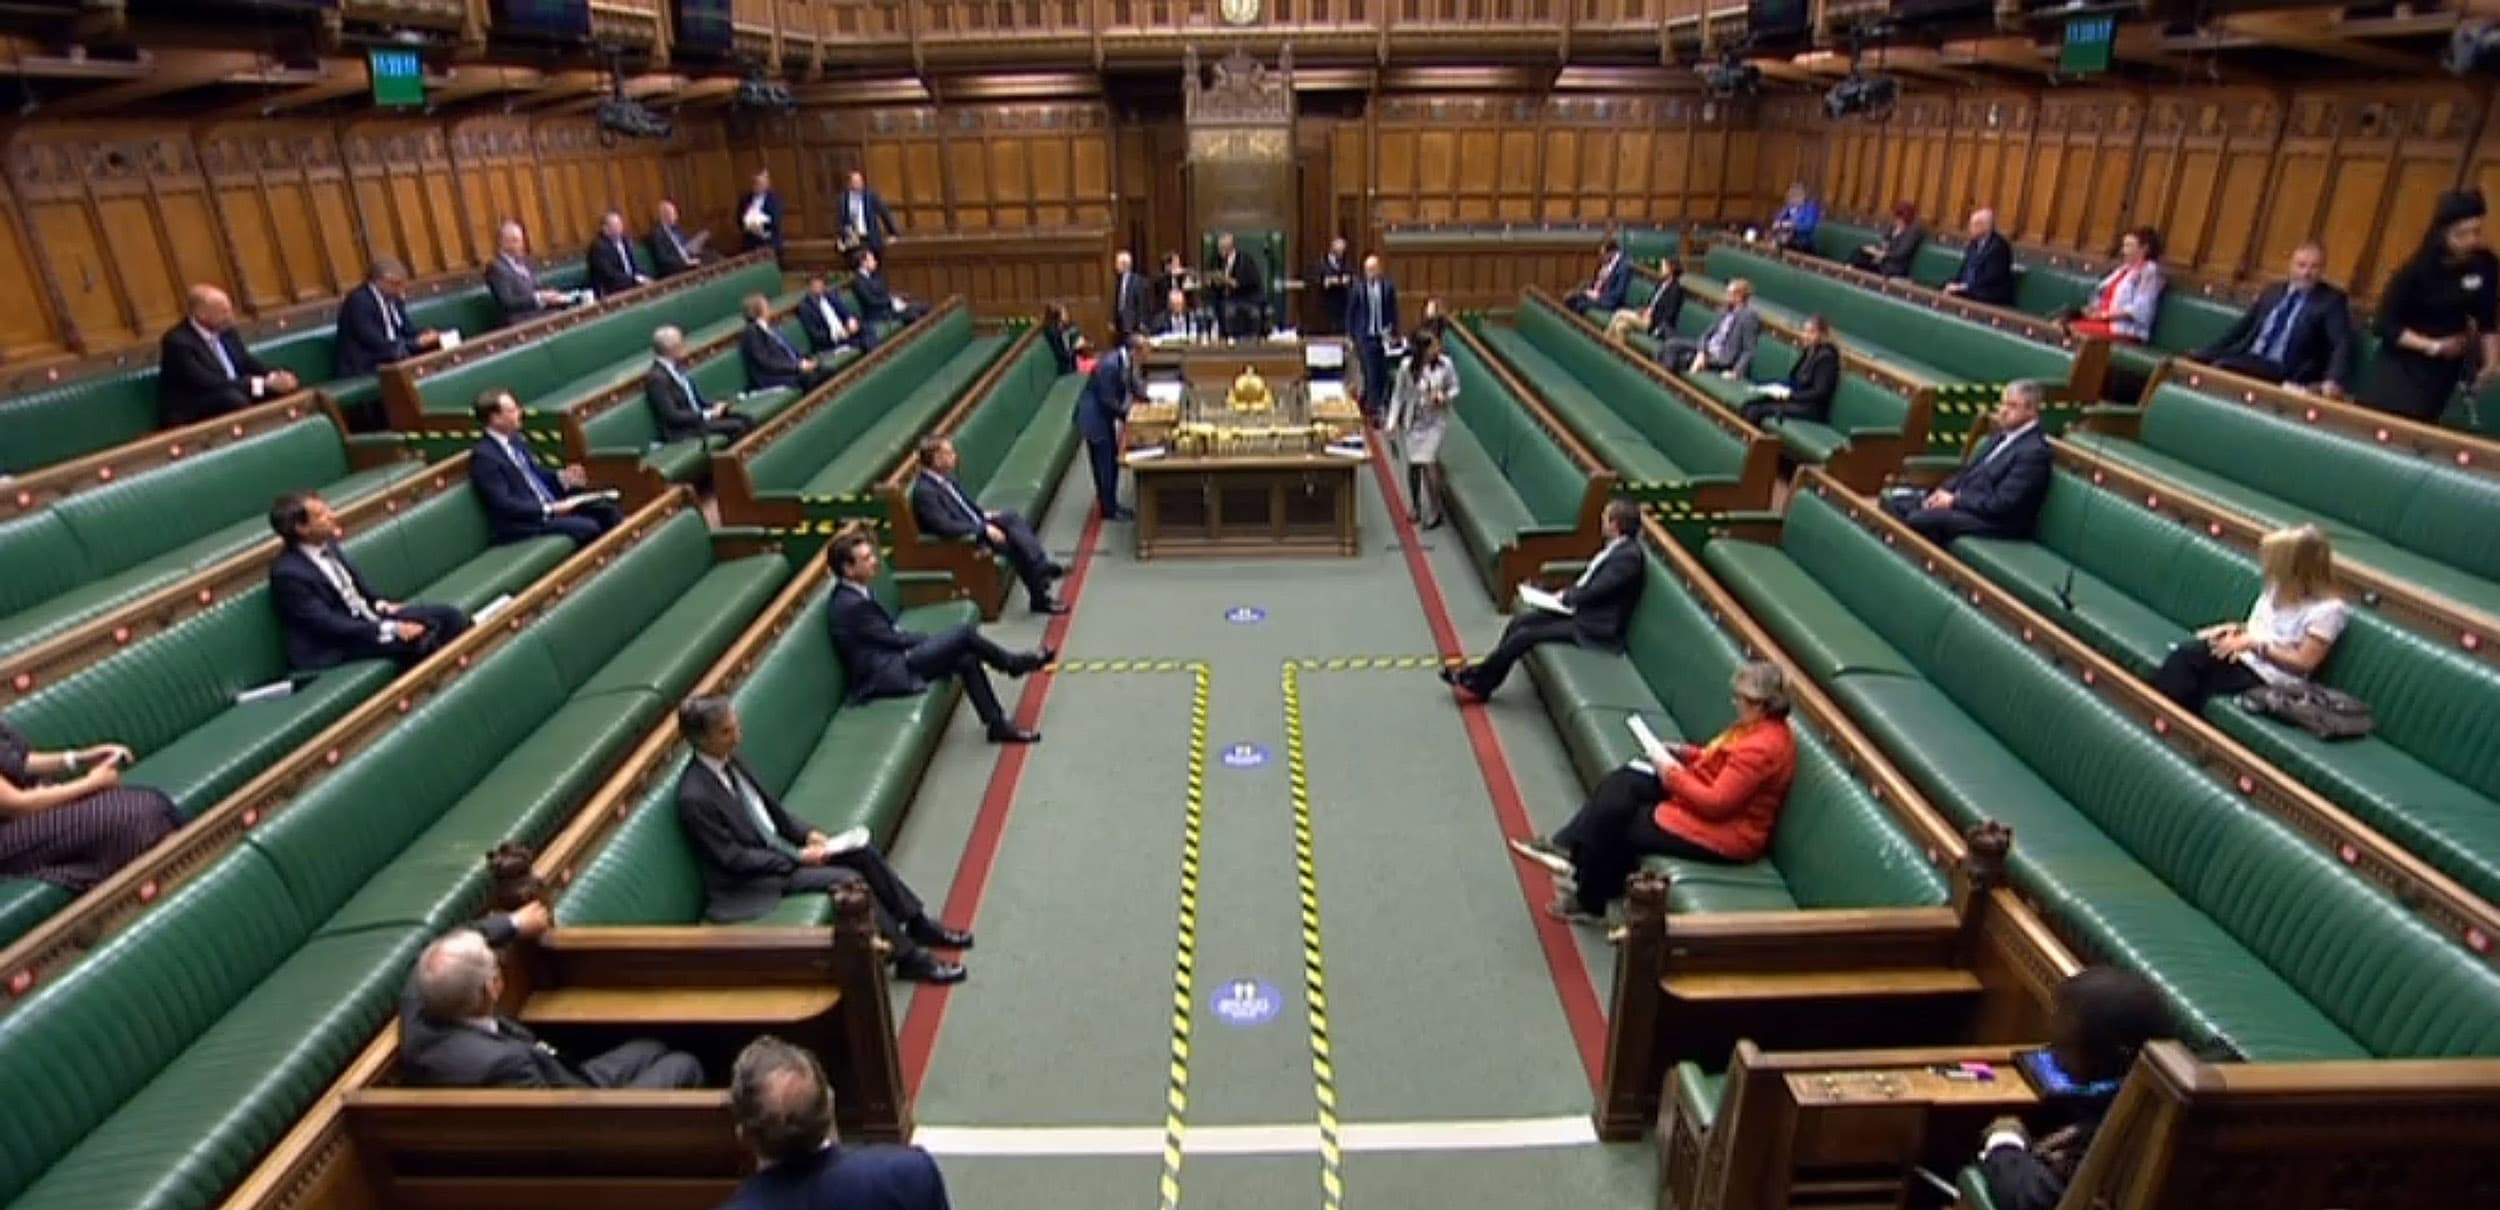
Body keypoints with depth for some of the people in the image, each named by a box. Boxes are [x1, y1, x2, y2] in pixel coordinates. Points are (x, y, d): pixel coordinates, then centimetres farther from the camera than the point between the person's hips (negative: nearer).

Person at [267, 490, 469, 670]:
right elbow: (328, 625, -23)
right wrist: (391, 629, -25)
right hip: (336, 645, -8)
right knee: (420, 639, -27)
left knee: (449, 616, -4)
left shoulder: (326, 544, 1)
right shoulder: (288, 573, -22)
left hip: (367, 615, 8)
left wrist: (381, 604, 2)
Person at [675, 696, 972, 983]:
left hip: (777, 846, 8)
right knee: (849, 879, -20)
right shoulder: (694, 798, -26)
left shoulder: (728, 761, 0)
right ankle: (910, 957, -9)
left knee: (862, 851, -2)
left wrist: (807, 834, -4)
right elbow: (733, 859, -22)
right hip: (750, 881, -8)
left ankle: (917, 923, 9)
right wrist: (798, 857, -19)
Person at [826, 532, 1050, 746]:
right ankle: (1013, 663, 8)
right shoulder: (851, 605, -20)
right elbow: (893, 639, -14)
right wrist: (933, 640, 1)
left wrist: (930, 642, 4)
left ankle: (997, 723, 0)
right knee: (965, 633, -14)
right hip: (885, 674, -10)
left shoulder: (854, 594, 11)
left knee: (966, 659, -3)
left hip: (891, 659, 10)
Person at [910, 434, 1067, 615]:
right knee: (1014, 541, -21)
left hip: (976, 525, 9)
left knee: (1015, 518, -12)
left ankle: (1042, 567, -20)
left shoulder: (945, 477, 5)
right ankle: (1039, 598, -13)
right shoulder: (924, 491, -23)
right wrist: (984, 529, -26)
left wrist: (984, 514, 5)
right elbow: (946, 527, -28)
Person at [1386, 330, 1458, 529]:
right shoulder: (1407, 366, -12)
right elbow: (1398, 395, -3)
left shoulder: (1445, 365, -12)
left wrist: (1444, 397, -21)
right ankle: (1414, 507, 33)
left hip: (1435, 422, -2)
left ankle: (1436, 512, 5)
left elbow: (1455, 389, 1)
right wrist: (1392, 421, -8)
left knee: (1428, 463, -10)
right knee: (1413, 464, 11)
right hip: (1412, 422, 2)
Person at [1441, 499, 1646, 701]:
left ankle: (1478, 682, -1)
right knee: (1520, 621, 0)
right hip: (1581, 608, 9)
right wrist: (1569, 593, 1)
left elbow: (1593, 592, -23)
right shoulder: (1618, 547, 5)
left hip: (1594, 627, -9)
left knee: (1525, 635, -14)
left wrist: (1566, 597, -5)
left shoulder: (1628, 556, -24)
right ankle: (1484, 673, 6)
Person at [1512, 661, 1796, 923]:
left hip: (1720, 834, -10)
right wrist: (1686, 753, 4)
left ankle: (1589, 902, 12)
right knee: (1621, 783, 0)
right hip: (1708, 802, 10)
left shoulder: (1761, 748, -28)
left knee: (1618, 823, -6)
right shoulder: (1761, 726, 4)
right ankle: (1568, 848, -3)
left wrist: (1672, 775, -18)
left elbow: (1716, 804, -29)